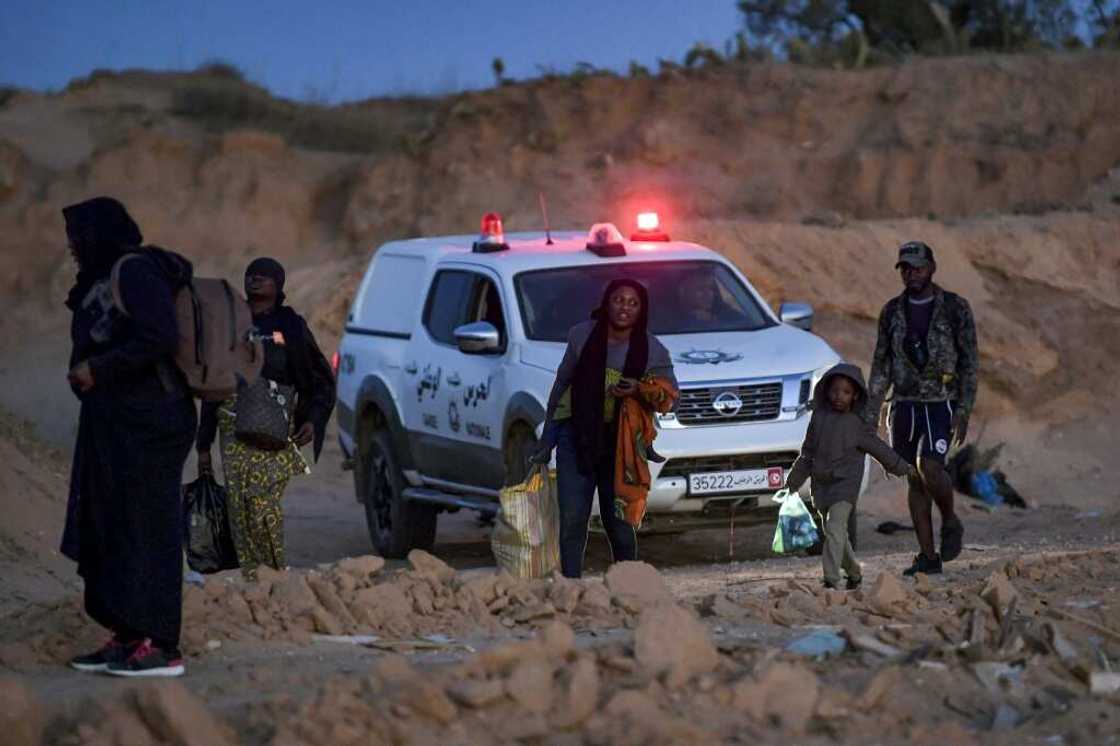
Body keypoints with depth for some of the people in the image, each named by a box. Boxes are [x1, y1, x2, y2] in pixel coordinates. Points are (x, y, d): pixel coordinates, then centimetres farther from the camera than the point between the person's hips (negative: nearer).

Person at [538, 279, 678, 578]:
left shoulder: (653, 351, 0)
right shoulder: (582, 335, 2)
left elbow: (669, 396, 7)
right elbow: (562, 382, 12)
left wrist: (640, 390, -15)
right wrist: (548, 432, 13)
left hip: (620, 441, 0)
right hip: (576, 433, 0)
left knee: (618, 520, 4)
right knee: (572, 518, -8)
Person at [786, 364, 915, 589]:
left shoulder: (856, 425, -3)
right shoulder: (818, 418, 5)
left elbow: (878, 449, 8)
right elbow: (807, 453, 15)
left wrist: (902, 467, 14)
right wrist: (794, 480, 17)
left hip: (845, 483, -4)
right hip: (821, 484, 4)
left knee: (835, 530, -19)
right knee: (832, 532, 13)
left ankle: (831, 579, -24)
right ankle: (854, 573, 32)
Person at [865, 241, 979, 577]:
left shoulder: (955, 308, -5)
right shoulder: (892, 312, 6)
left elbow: (970, 363, -6)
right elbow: (881, 367, 10)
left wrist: (964, 413, -14)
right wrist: (870, 417, 5)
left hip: (942, 406, -4)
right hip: (905, 406, 4)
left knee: (929, 467, -24)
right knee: (915, 482, 4)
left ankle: (950, 522, 3)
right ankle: (928, 558, 10)